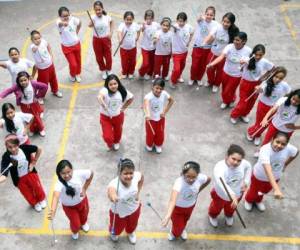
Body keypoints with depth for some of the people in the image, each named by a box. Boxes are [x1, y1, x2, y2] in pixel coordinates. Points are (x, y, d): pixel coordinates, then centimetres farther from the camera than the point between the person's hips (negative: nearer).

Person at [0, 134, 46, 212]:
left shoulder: (24, 148, -28)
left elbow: (39, 150, -10)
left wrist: (33, 163, -8)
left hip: (30, 173, 1)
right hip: (19, 179, -1)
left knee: (37, 188, 21)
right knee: (27, 193, 20)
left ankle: (42, 199, 56)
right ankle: (35, 203, 54)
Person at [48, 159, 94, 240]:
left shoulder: (79, 173, -33)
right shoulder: (60, 183, -41)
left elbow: (91, 173, -13)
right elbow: (56, 196, -59)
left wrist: (84, 189, -13)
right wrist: (53, 211, -77)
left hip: (82, 200, 3)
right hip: (69, 206, -3)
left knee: (84, 215, 28)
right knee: (75, 224, 11)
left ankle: (84, 223, 68)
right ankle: (74, 231, 51)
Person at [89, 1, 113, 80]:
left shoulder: (107, 17, -13)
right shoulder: (93, 17, -16)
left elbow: (112, 23, 7)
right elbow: (90, 25, -29)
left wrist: (111, 33, 0)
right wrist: (91, 24, -51)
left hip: (106, 39, 0)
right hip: (97, 40, 0)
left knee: (108, 56, 12)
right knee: (99, 57, 13)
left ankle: (109, 70, 39)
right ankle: (103, 71, 38)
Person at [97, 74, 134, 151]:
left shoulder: (122, 91, -17)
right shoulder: (105, 90, -29)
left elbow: (131, 98, 2)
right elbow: (100, 96, -53)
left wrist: (123, 108, -1)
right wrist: (102, 103, -74)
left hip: (118, 116, 3)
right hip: (105, 117, -3)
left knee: (117, 132, 26)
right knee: (107, 137, -3)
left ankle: (116, 142, 63)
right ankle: (110, 145, 37)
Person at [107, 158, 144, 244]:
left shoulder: (137, 176, -31)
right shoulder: (115, 184, -45)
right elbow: (111, 190, -69)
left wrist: (138, 193, -7)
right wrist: (112, 196, -91)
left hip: (134, 209, 3)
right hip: (119, 212, -3)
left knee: (132, 225, 34)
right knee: (117, 228, 29)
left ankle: (130, 232, 72)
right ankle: (113, 233, 67)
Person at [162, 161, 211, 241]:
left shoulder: (200, 178, -32)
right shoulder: (179, 182, -46)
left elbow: (208, 179, -7)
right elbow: (173, 200, -62)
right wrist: (168, 215, -75)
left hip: (191, 205, 4)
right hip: (178, 207, -4)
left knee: (185, 220, 30)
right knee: (178, 226, 14)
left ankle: (182, 229, 66)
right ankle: (174, 233, 52)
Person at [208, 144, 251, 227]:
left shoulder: (243, 163, -28)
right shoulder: (219, 167, -44)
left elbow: (248, 167, -1)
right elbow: (220, 183, -61)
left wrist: (246, 182, -6)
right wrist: (232, 196, -73)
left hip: (237, 194, 4)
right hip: (221, 195, -4)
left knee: (230, 209, 35)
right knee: (216, 208, 30)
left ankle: (229, 216, 72)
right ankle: (212, 216, 66)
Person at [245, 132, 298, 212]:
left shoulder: (289, 148, -30)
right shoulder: (265, 150, -44)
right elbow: (268, 171, -54)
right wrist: (276, 189, -63)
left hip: (275, 177, 4)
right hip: (259, 176, -4)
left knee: (265, 191, 32)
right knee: (253, 192, 25)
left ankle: (258, 200, 66)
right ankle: (248, 200, 61)